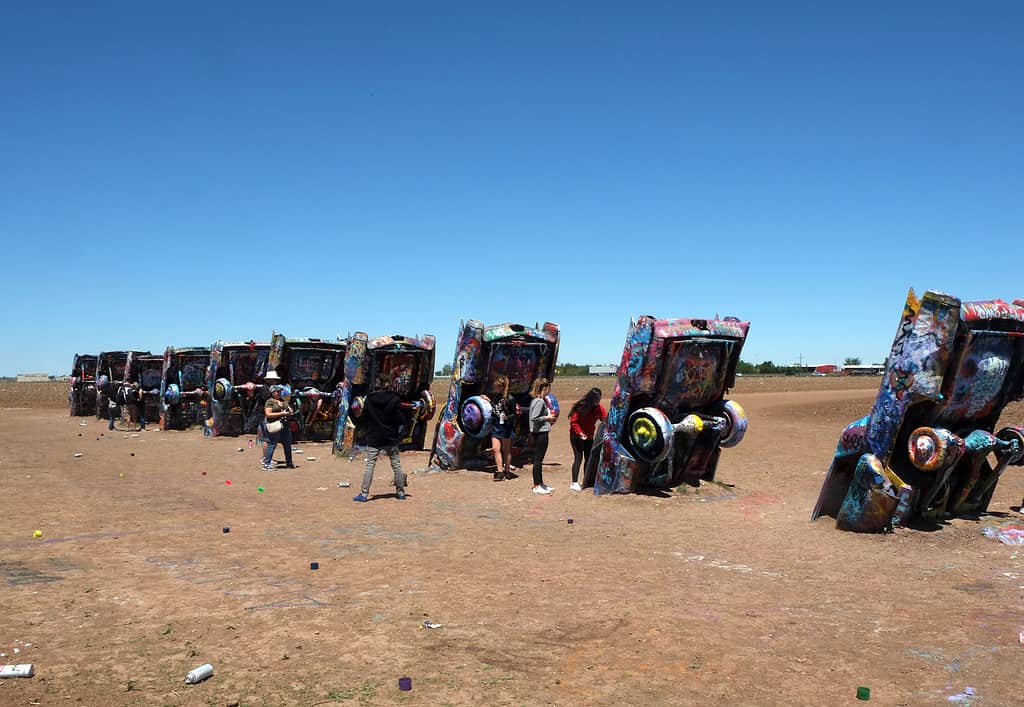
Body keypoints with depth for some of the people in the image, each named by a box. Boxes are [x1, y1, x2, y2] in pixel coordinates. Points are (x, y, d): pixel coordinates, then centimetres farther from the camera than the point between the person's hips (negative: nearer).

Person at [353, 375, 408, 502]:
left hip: (373, 438, 1)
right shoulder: (395, 399, -8)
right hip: (391, 438, -1)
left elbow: (363, 418, 3)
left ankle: (364, 493, -3)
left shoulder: (370, 398, 0)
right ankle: (400, 492, 15)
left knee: (370, 464, 2)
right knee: (396, 465, 10)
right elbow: (400, 420, -10)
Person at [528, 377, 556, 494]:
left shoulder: (536, 400, 12)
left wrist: (548, 418, 11)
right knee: (538, 459, -3)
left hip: (540, 433, 10)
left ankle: (540, 483, 25)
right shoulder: (540, 401, -17)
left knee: (538, 459, 16)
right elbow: (534, 418, -24)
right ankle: (537, 486, 3)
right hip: (541, 433, -10)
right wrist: (547, 418, -13)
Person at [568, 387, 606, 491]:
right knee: (578, 457, -10)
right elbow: (573, 422, -15)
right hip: (576, 436, -6)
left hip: (589, 436, 6)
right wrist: (579, 433, -25)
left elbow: (606, 418, -4)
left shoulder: (599, 408, -4)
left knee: (588, 458, 7)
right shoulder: (580, 407, -19)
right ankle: (574, 483, -8)